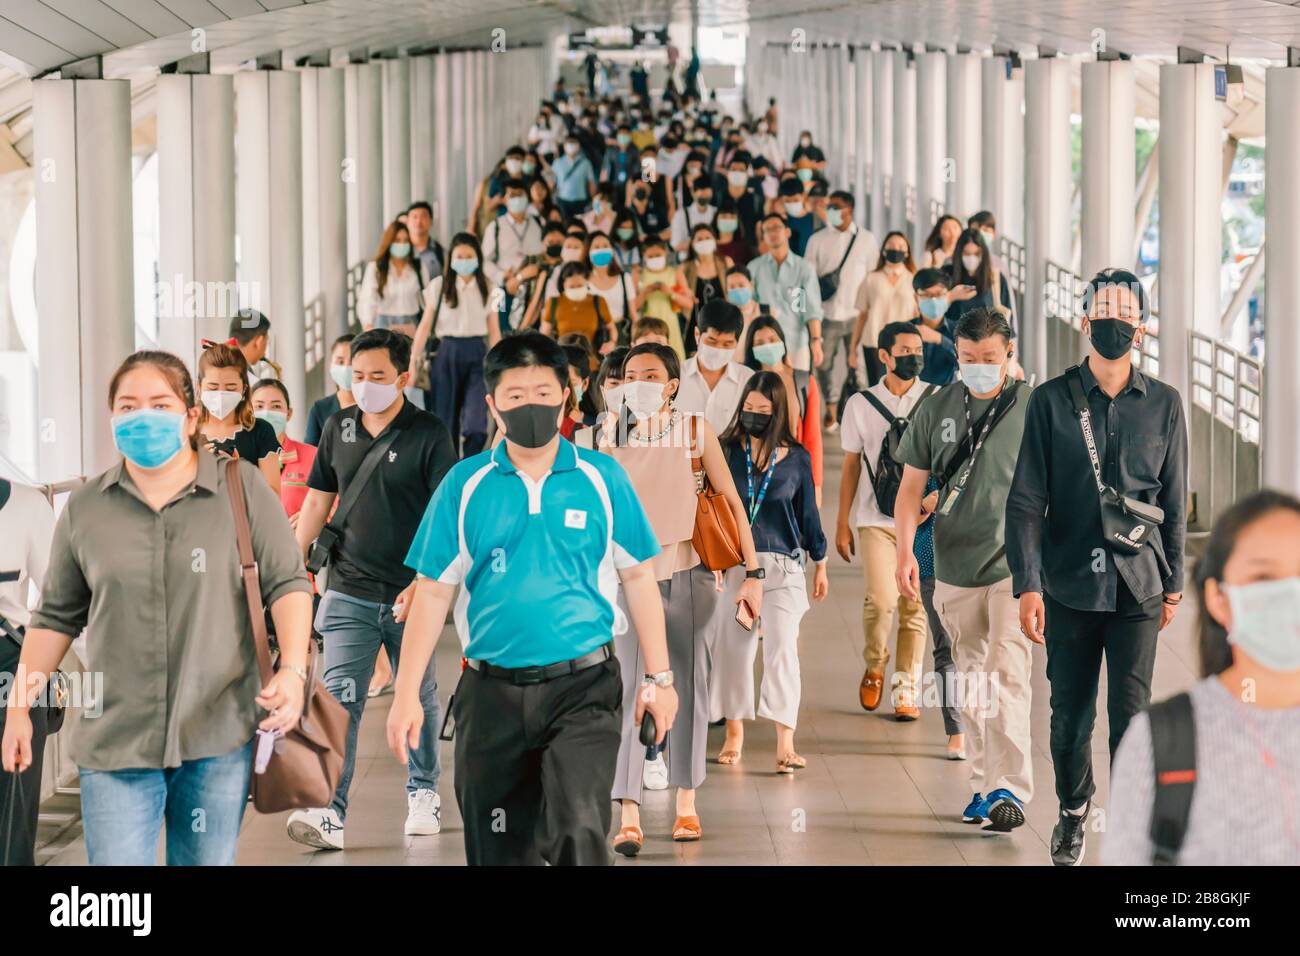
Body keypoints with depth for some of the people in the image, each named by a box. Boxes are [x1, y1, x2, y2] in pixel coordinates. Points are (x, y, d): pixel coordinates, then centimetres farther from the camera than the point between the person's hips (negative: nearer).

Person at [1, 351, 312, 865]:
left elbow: (287, 582, 1)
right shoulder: (85, 507, 8)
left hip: (219, 735, -1)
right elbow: (57, 616, 14)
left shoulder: (242, 487, 1)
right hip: (115, 741, 1)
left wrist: (293, 671, -14)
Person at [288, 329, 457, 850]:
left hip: (411, 595, -2)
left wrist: (423, 582, -20)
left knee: (418, 697, 12)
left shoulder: (429, 434, -6)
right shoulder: (339, 428, 7)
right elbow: (318, 500, 14)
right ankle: (329, 813, -14)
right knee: (339, 699, -8)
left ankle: (423, 793, 30)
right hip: (349, 592, 2)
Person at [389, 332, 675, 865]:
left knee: (579, 832, -18)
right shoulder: (465, 485, 1)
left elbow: (638, 580, 6)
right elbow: (433, 591, 3)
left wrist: (659, 678, 4)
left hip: (583, 686, -2)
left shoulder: (602, 479, 0)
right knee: (498, 850, 11)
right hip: (492, 692, 2)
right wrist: (407, 694, -1)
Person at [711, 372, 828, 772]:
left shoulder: (796, 458, 4)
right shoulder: (726, 451, 2)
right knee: (733, 646, 6)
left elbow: (808, 513, 11)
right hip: (734, 562, 1)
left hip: (783, 564, -1)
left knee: (781, 648, -9)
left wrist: (820, 563, 14)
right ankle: (734, 733, 21)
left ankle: (785, 744, -12)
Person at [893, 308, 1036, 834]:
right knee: (971, 681, 12)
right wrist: (904, 550, -4)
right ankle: (984, 783, 22)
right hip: (954, 568, 4)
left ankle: (1009, 789, -17)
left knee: (1007, 675, -15)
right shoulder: (937, 409, 5)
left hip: (1016, 564, -4)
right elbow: (912, 485, 8)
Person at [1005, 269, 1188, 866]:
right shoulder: (1051, 401, -1)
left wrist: (1173, 584, 10)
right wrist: (1028, 584, -9)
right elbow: (1026, 500, -2)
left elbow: (1174, 504, 9)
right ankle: (1073, 812, 31)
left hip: (1137, 586, 0)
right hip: (1069, 585, 0)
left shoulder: (1163, 404, 4)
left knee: (1132, 714, -5)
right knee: (1070, 715, 8)